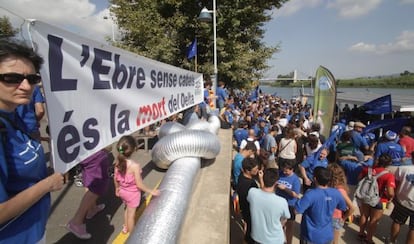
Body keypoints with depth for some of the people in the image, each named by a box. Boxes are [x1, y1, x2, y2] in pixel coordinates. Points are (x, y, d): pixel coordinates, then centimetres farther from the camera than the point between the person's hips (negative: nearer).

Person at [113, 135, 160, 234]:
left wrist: (117, 189, 17)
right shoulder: (135, 166, -34)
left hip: (123, 191, 6)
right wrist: (151, 191, -12)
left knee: (128, 209, 30)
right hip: (132, 193, -6)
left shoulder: (118, 162, -15)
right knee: (131, 214, 16)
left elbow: (115, 178, -1)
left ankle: (125, 228, 51)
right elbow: (139, 185, -25)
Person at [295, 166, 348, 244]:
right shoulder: (336, 193, -11)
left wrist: (300, 199, -7)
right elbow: (343, 208, 7)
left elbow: (296, 210, -26)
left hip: (311, 236, -4)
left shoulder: (311, 194, -29)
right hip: (327, 236, 4)